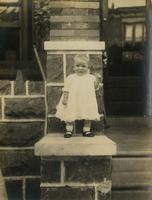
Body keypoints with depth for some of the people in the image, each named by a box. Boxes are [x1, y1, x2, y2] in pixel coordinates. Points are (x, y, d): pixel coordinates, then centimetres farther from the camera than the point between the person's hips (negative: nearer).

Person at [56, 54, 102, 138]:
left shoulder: (91, 77, 3)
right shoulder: (70, 78, 0)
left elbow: (95, 88, 4)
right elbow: (66, 89, -1)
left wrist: (97, 81, -13)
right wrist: (65, 98, -9)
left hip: (87, 102, 1)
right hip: (73, 102, -1)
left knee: (88, 116, 4)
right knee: (70, 116, 2)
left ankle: (86, 130, 17)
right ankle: (69, 130, 14)